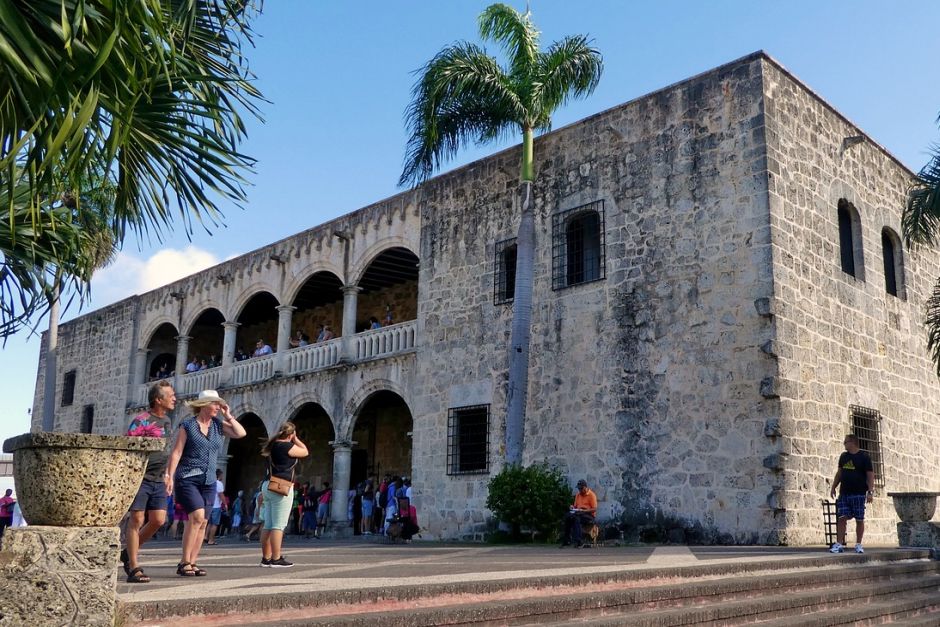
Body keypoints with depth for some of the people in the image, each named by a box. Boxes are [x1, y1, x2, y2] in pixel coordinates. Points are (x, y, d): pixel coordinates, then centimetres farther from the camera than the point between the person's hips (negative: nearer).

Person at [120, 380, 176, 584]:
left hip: (158, 481, 7)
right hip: (140, 477, -7)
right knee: (137, 519, -4)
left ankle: (129, 553, 23)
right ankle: (134, 569, 0)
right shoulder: (142, 421, -11)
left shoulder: (167, 420, 14)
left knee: (158, 520, 2)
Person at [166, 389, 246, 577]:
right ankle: (184, 563, -12)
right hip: (187, 478, -5)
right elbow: (176, 452, -4)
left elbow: (241, 433, -2)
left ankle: (192, 563, 9)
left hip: (209, 481, 5)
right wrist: (170, 476, -10)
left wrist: (227, 415, -1)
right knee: (197, 516, -19)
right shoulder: (187, 425, -1)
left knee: (203, 522, 2)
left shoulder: (218, 425, 10)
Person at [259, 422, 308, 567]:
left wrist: (293, 441, 22)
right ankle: (276, 559, -8)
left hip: (268, 486, 9)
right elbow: (305, 451, -2)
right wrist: (295, 439, 7)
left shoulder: (273, 445, 13)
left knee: (268, 525, 9)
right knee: (278, 525, -8)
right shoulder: (287, 446, -12)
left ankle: (266, 558, 11)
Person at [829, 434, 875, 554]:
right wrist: (833, 487, 15)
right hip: (844, 493, 4)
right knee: (841, 518, -4)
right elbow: (839, 473, 20)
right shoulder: (843, 456, 13)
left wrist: (870, 491, -14)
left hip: (859, 494, -4)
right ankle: (839, 544, -5)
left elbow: (870, 475, -6)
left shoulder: (864, 457, -3)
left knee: (859, 519, 3)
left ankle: (858, 544, 14)